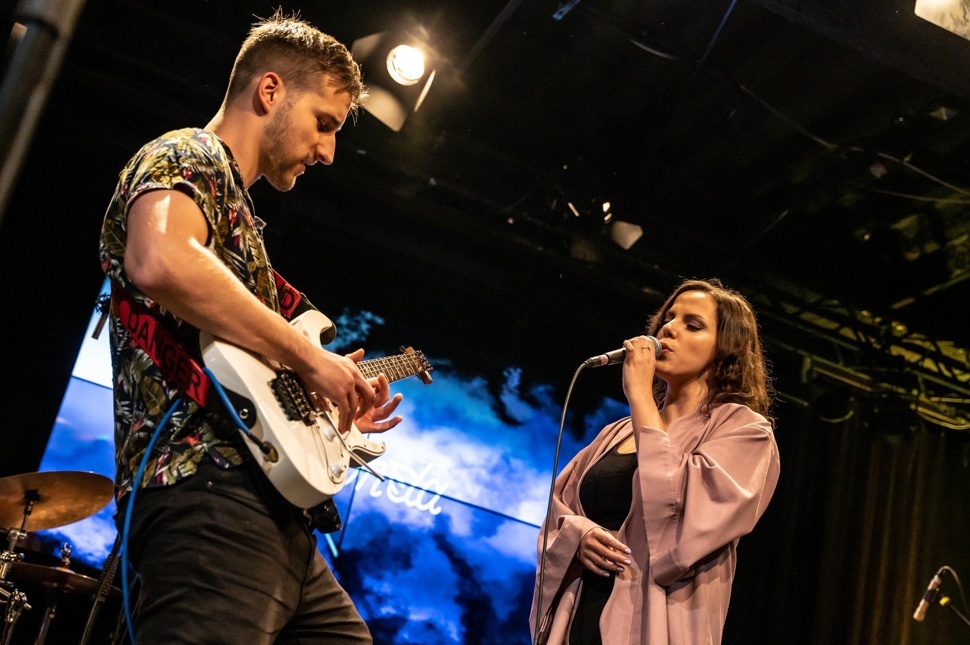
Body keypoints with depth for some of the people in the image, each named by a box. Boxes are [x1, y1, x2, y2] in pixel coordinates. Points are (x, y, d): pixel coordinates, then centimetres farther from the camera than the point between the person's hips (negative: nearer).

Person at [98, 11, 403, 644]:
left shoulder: (233, 202, 29)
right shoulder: (191, 156, 0)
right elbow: (163, 262, -25)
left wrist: (333, 403, 23)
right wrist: (309, 356, -17)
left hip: (272, 514, 10)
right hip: (208, 495, -10)